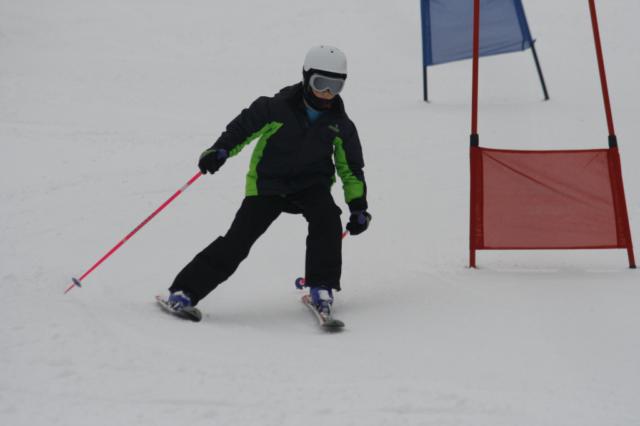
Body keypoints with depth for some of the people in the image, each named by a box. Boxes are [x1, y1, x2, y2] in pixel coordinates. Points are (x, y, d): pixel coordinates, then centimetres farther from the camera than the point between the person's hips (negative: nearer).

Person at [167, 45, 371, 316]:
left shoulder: (341, 124, -2)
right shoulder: (277, 108, -13)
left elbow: (351, 168, 10)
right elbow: (243, 127, -6)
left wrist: (358, 207, 7)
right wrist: (220, 151, -22)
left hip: (311, 185, 3)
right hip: (267, 183, -2)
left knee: (327, 221, -29)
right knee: (237, 240, -11)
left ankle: (321, 289, -19)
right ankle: (185, 291, -5)